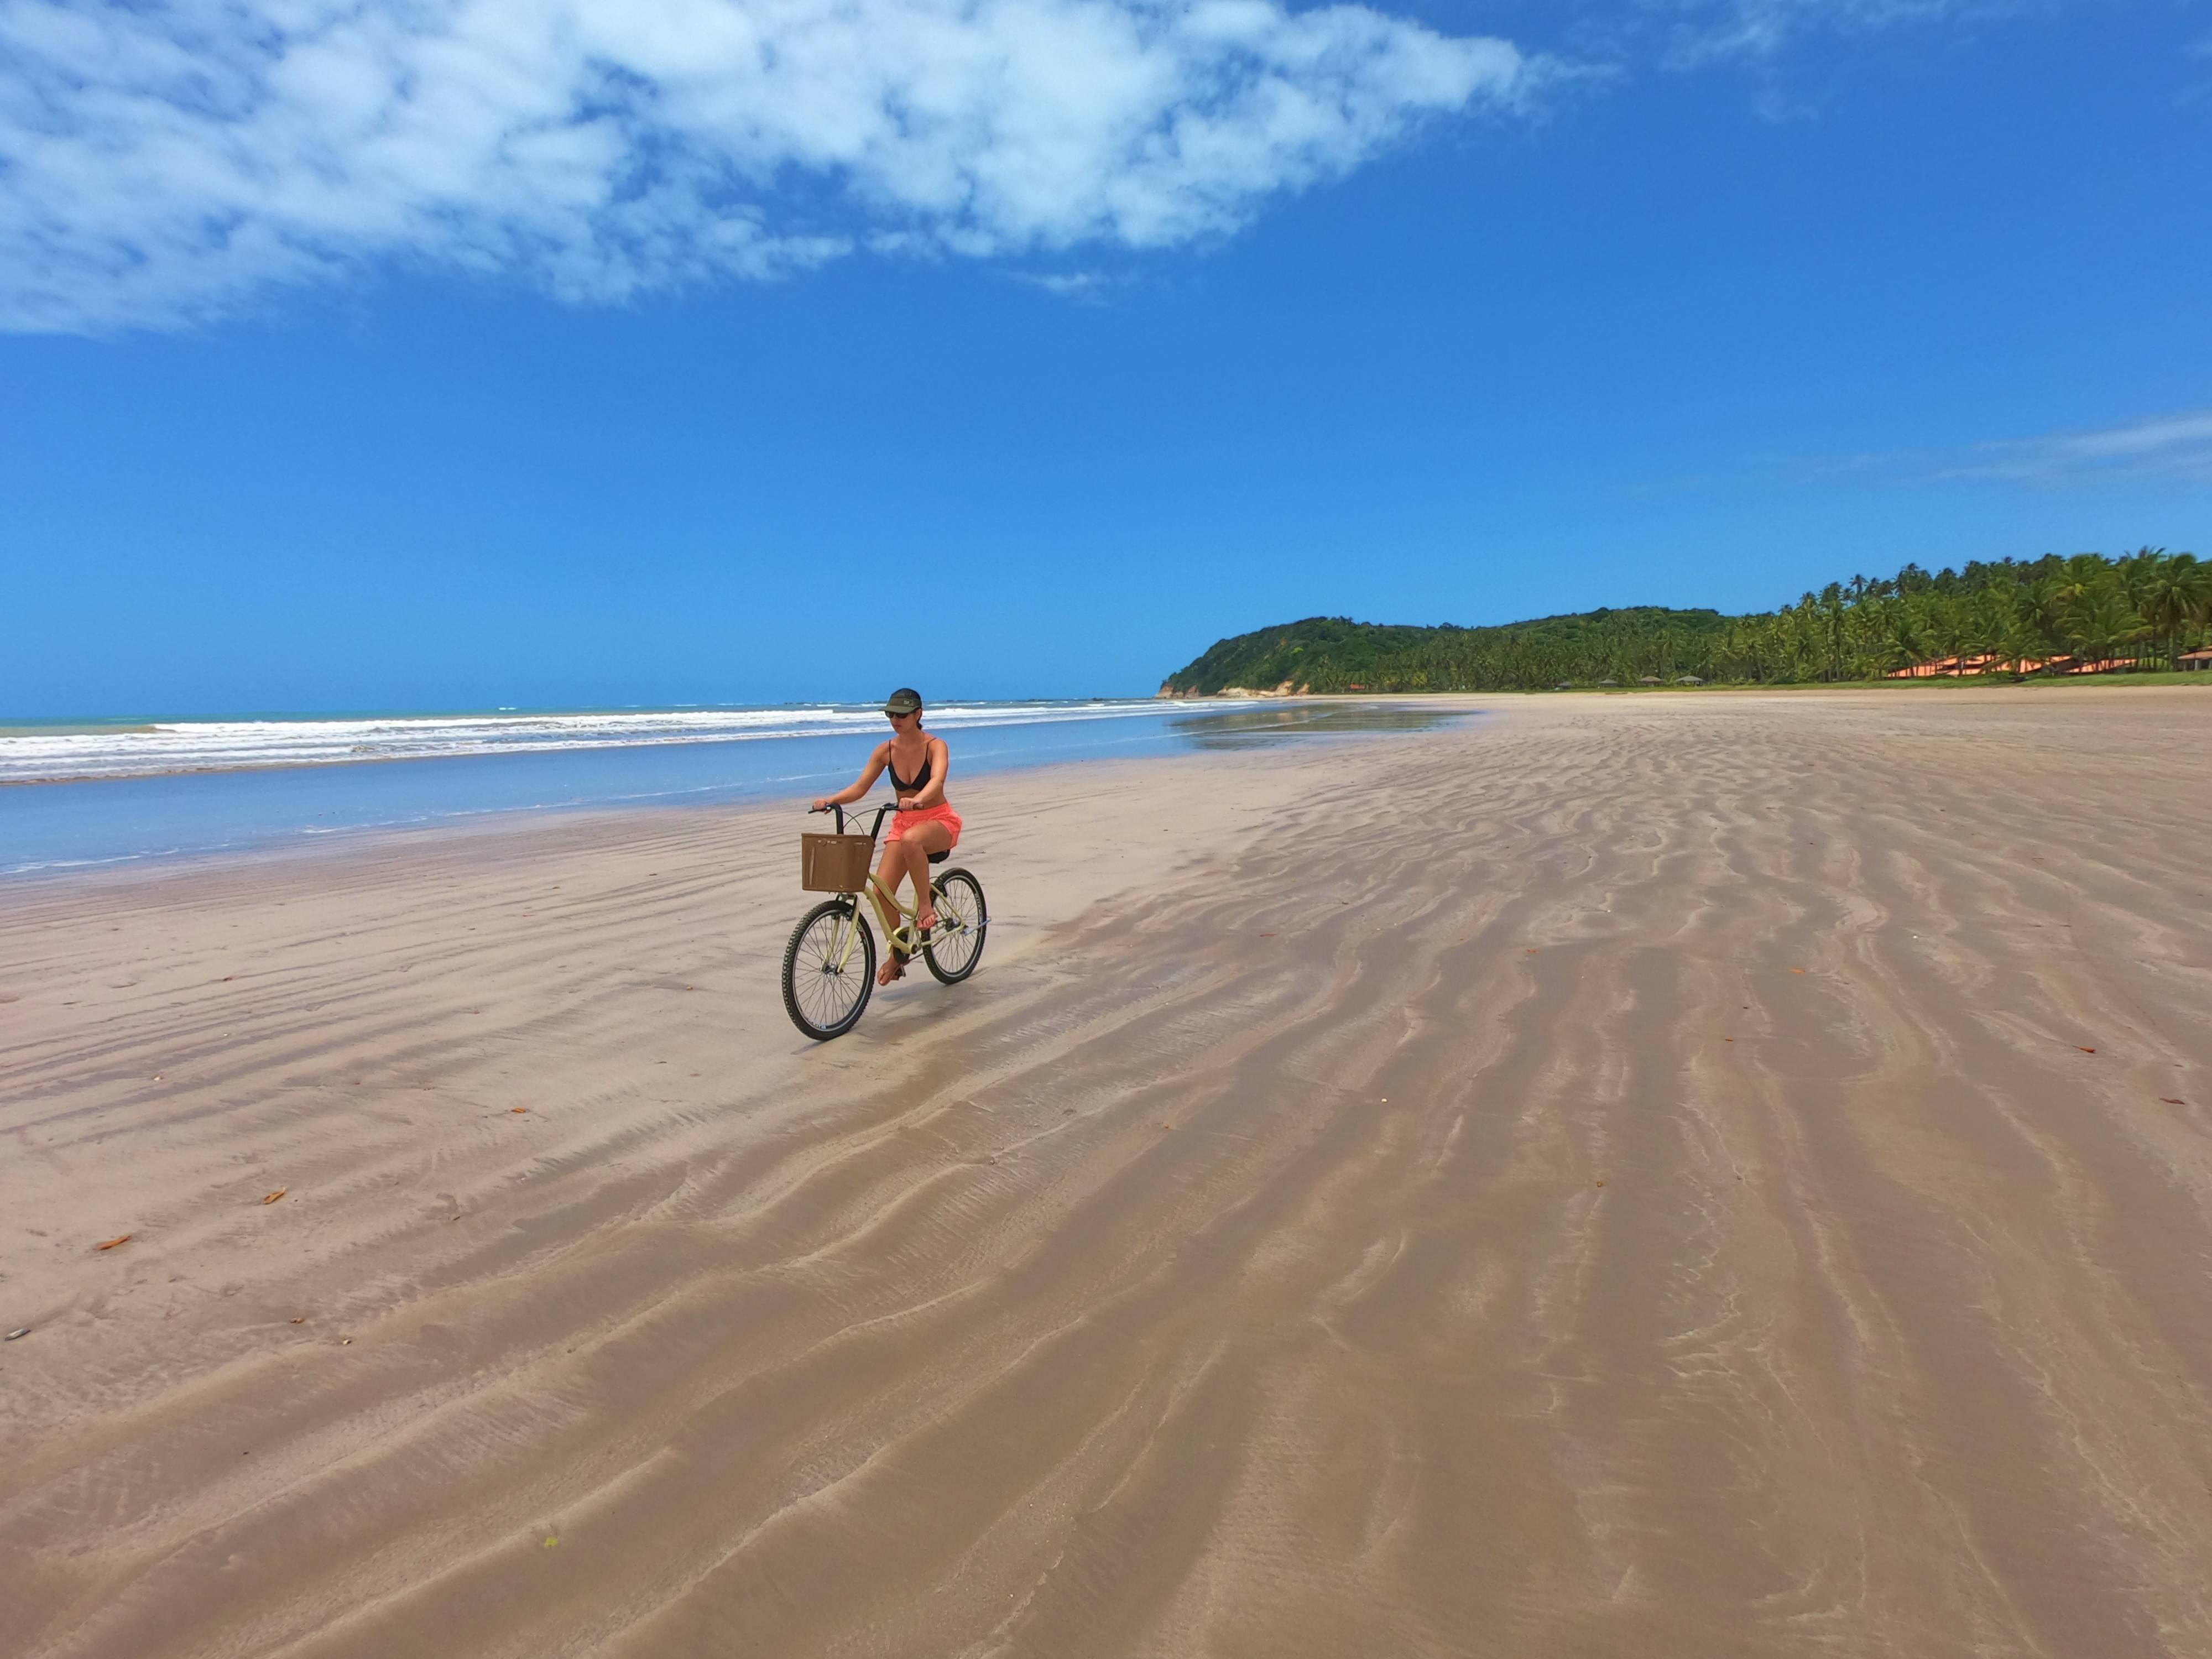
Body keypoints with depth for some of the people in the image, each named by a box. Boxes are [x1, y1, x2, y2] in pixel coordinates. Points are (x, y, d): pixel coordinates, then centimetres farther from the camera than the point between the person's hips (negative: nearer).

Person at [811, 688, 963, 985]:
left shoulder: (935, 746, -14)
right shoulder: (885, 751, -1)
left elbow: (937, 780, -33)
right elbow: (860, 788, -3)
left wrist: (917, 800, -54)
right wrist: (831, 800, -22)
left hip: (939, 821, -5)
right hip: (903, 823, 5)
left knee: (911, 840, -42)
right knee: (881, 890, -11)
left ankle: (926, 905, -23)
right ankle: (897, 954, 11)